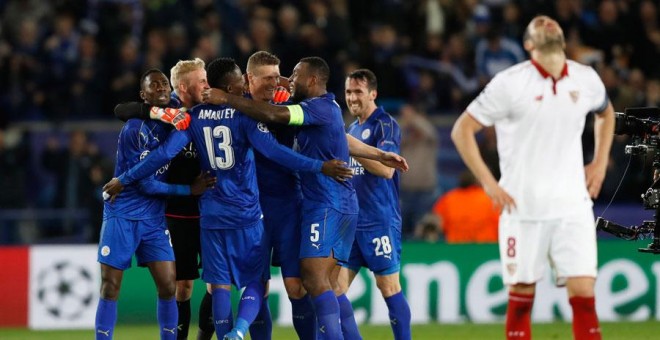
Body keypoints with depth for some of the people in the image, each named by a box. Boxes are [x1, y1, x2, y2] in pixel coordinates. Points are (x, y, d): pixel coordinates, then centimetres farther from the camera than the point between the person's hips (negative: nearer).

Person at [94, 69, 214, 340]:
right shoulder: (135, 130, -15)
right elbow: (145, 184, -15)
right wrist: (189, 190, -11)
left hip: (154, 219, 5)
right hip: (122, 216, -5)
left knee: (168, 286, -3)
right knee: (110, 288, -3)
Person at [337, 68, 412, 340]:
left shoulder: (385, 125, -7)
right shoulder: (352, 128, 17)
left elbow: (386, 169, -21)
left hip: (379, 223, -8)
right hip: (350, 222, 8)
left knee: (389, 288, -3)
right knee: (335, 286, 0)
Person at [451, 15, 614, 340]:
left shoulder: (586, 79, 5)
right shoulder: (510, 83, -7)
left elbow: (606, 113, 28)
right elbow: (462, 130, -3)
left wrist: (600, 163, 16)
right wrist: (489, 184, -8)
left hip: (572, 207, 3)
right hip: (522, 208, -2)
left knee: (584, 294, -6)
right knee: (521, 295, 1)